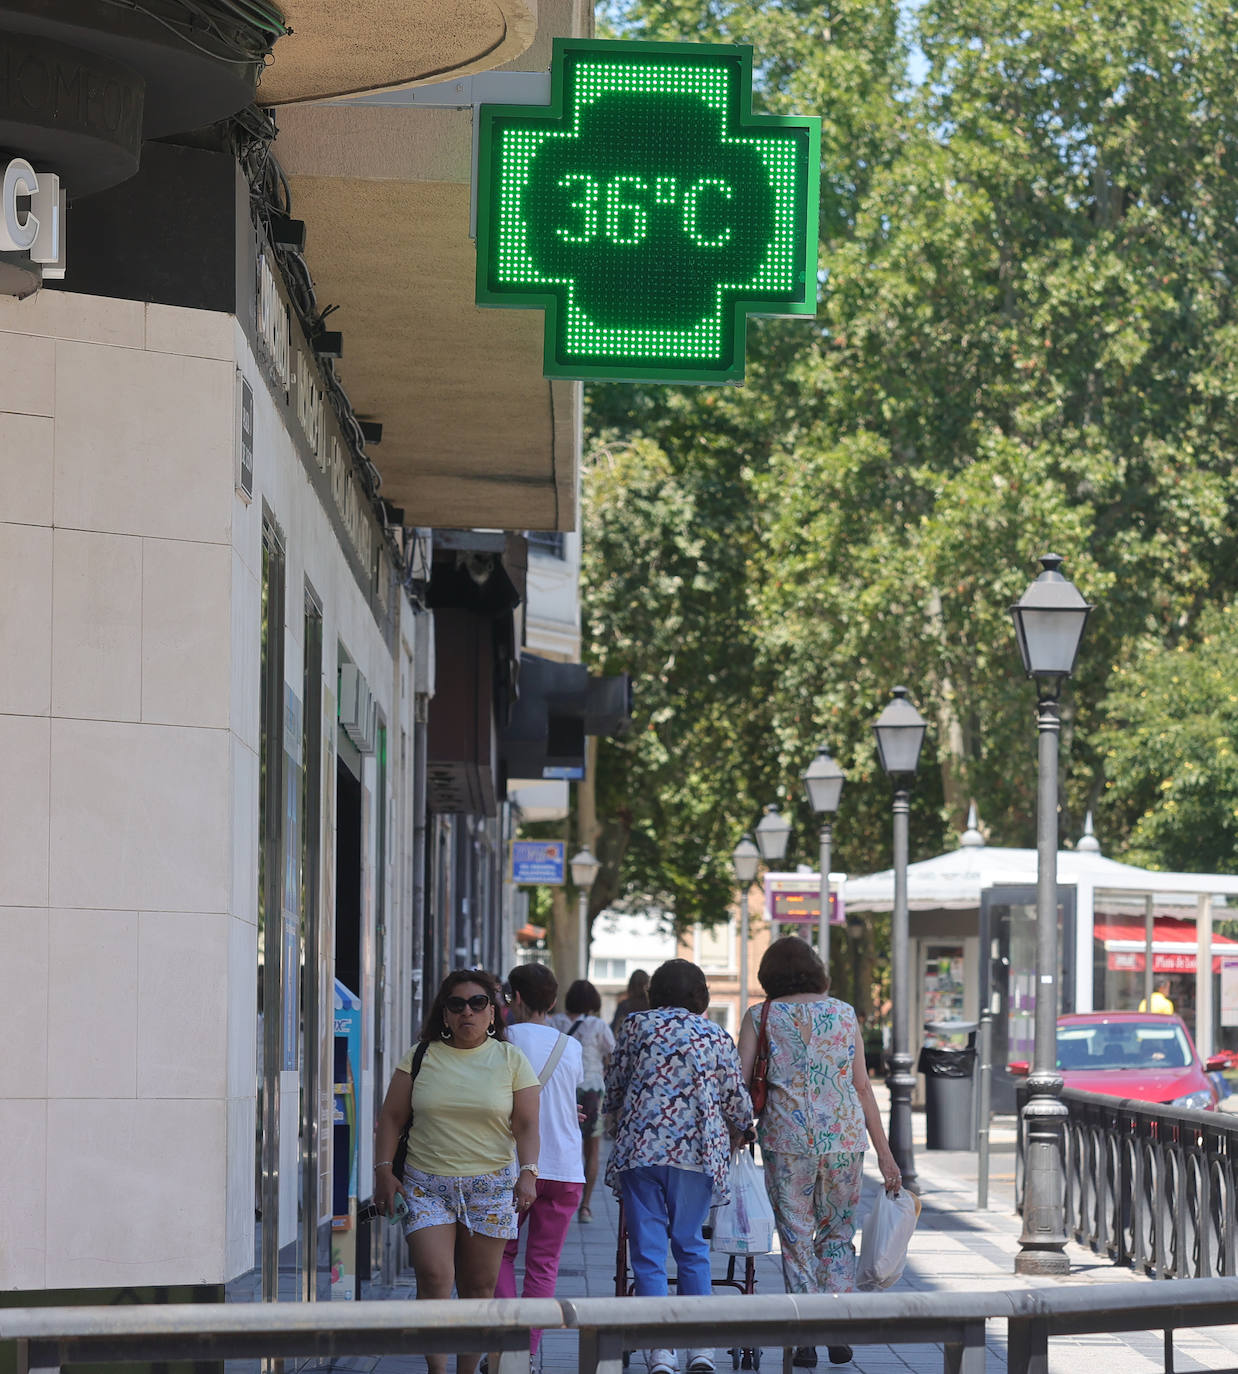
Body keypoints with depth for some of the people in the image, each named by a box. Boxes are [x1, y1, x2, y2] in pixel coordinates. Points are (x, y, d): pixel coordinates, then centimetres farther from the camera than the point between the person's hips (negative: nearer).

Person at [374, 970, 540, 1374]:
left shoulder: (511, 1060, 6)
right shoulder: (421, 1057, 6)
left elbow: (526, 1125, 2)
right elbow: (391, 1117, 7)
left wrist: (527, 1172, -12)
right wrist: (383, 1170, -3)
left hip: (490, 1188, 0)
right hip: (426, 1185, 0)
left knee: (479, 1287, 3)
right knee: (434, 1277, -15)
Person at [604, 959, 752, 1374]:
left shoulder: (636, 1026, 8)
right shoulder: (717, 1037, 9)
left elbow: (614, 1088, 12)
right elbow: (738, 1103, 10)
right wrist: (734, 1134, 32)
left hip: (639, 1148, -1)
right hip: (698, 1150, 1)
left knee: (647, 1249, 2)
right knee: (691, 1245, 14)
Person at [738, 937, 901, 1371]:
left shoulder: (760, 1017, 5)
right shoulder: (844, 1013, 10)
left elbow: (740, 1084, -2)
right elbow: (862, 1086, 6)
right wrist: (884, 1153, 7)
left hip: (786, 1135, -2)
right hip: (844, 1135, 2)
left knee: (796, 1238, 7)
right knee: (837, 1233, 15)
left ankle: (806, 1338, 3)